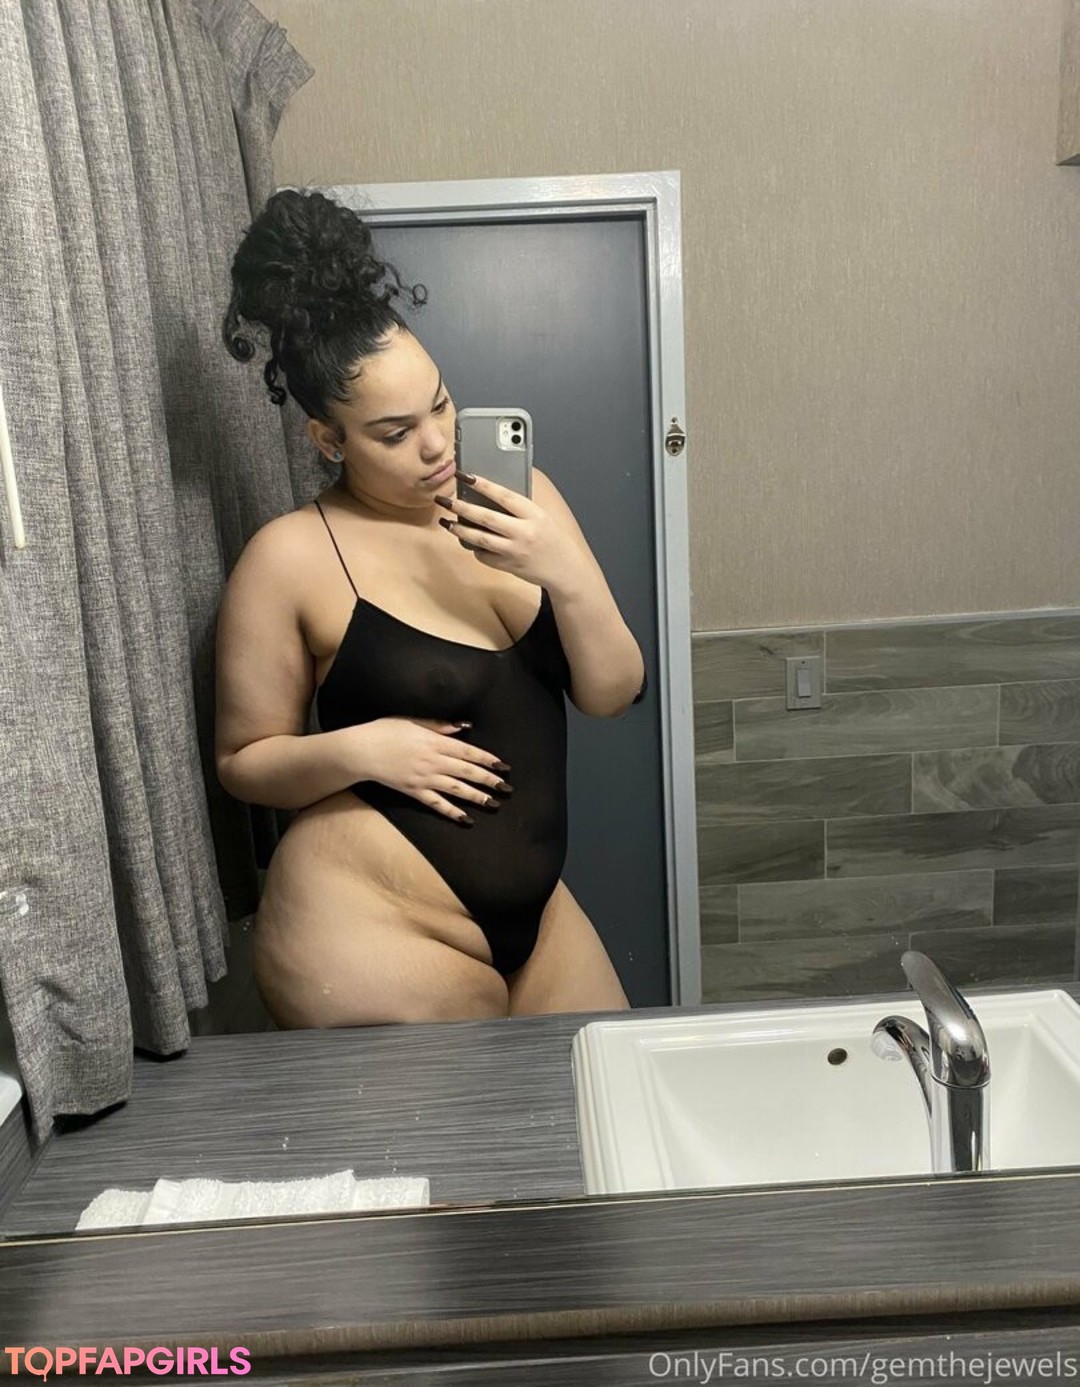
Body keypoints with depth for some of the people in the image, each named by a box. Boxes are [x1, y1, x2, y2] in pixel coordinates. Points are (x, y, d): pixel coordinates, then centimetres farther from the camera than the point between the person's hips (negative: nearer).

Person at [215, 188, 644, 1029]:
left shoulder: (519, 500, 0)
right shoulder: (292, 558, -12)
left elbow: (612, 695, -3)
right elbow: (243, 763, -3)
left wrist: (565, 573, -20)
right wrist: (358, 748, -22)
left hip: (529, 912, 5)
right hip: (370, 928, -5)